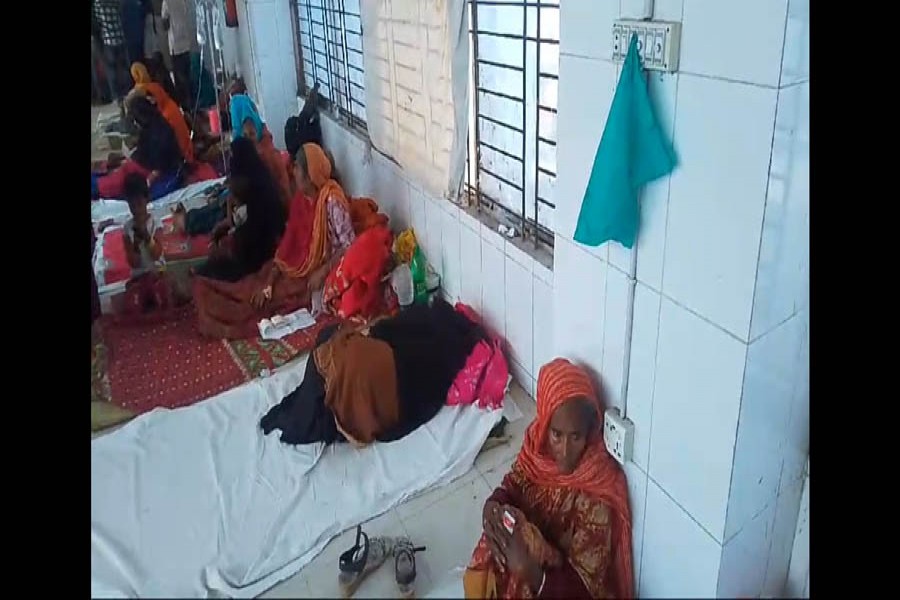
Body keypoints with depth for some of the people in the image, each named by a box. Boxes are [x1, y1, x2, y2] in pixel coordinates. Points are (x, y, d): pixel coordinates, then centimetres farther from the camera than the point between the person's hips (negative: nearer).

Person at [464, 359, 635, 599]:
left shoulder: (597, 497, -29)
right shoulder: (537, 444, -15)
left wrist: (527, 569, -41)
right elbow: (512, 484, 0)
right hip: (523, 547, 5)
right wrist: (492, 507, -22)